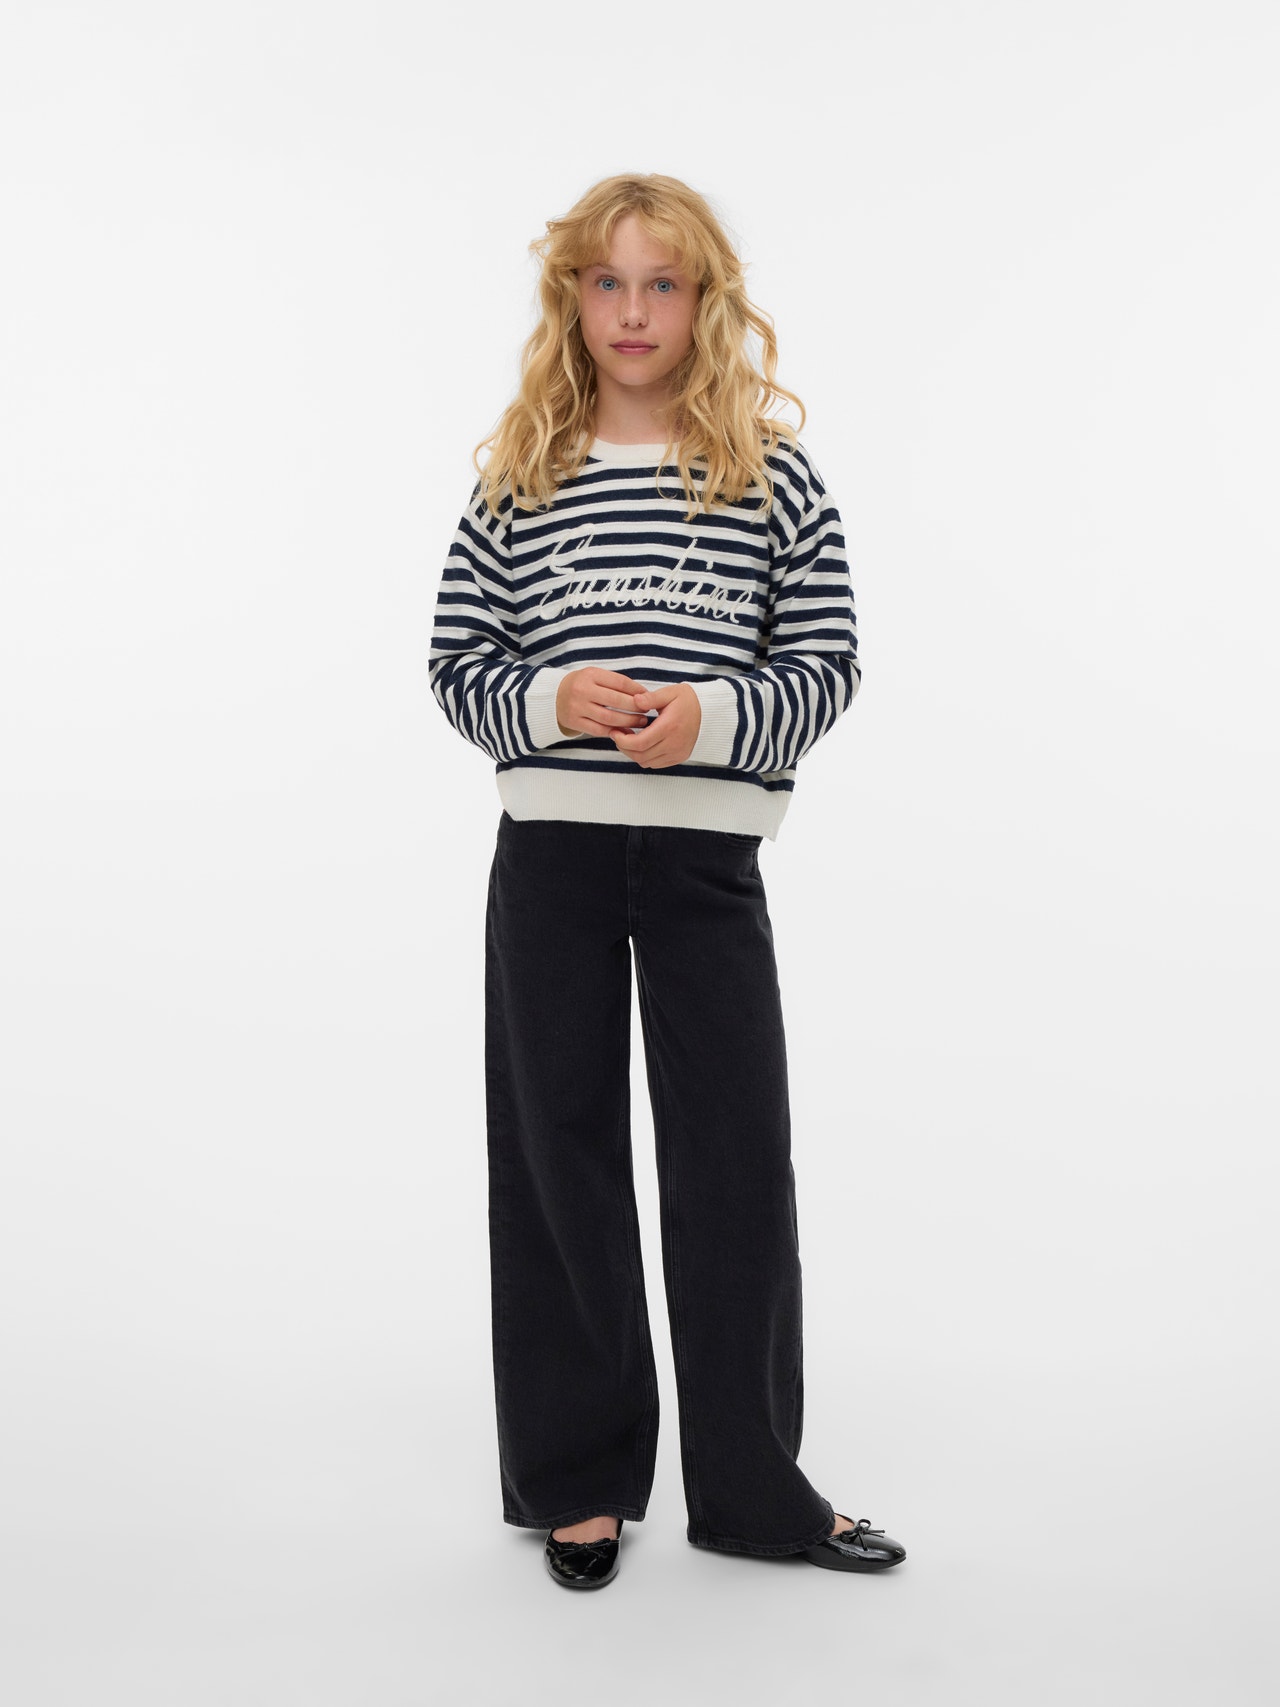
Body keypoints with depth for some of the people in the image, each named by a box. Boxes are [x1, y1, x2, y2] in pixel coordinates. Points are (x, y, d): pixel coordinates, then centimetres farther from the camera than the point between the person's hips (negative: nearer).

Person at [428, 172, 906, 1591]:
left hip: (708, 850, 0)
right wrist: (551, 700, -14)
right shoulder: (517, 477, 5)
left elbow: (828, 663, 2)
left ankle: (752, 1485, 19)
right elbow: (458, 659, 6)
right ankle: (578, 1478, 23)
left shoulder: (771, 473, 4)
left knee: (735, 1153, 3)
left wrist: (713, 715, -16)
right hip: (551, 849, 1)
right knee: (558, 1150, 8)